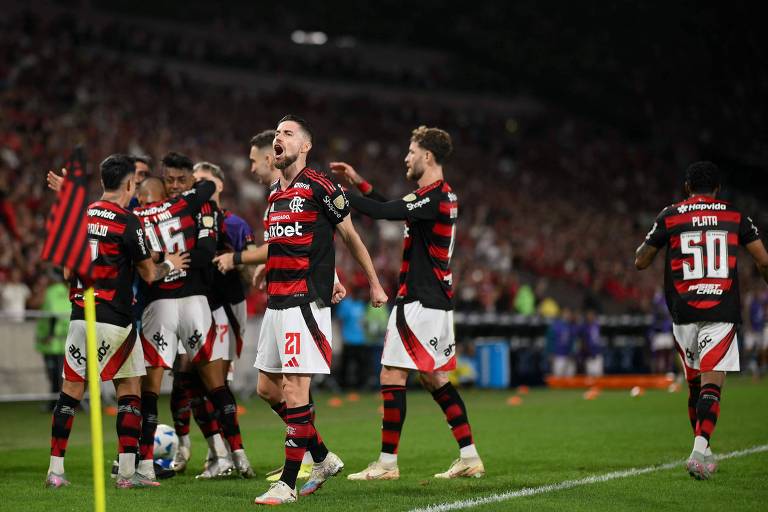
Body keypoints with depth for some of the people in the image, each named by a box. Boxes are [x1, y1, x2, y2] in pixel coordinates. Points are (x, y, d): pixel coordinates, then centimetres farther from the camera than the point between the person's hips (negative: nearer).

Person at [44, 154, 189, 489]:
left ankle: (55, 470, 7)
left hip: (81, 315, 5)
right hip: (115, 320, -5)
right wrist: (170, 264, 17)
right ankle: (127, 473, 3)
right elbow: (148, 274, -3)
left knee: (71, 389, 8)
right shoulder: (127, 222, -10)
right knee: (129, 389, 6)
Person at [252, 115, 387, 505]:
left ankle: (288, 484, -6)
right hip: (276, 301, 9)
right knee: (267, 386, 11)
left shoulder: (319, 186, -7)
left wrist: (375, 284, 6)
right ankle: (324, 459, 25)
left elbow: (350, 236, 1)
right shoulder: (273, 192, 15)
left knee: (294, 390, -11)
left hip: (306, 302, -9)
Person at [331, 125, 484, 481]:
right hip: (438, 300, 10)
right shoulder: (444, 195, 14)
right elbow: (393, 210, 27)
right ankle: (469, 458, 13)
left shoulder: (433, 197, -16)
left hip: (419, 301, -10)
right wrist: (358, 182, 23)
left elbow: (383, 212, -25)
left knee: (392, 376, -6)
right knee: (435, 379, 13)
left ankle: (387, 463, -3)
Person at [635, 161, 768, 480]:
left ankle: (702, 449, 21)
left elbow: (640, 262, 12)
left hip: (684, 314, 2)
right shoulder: (735, 216, 6)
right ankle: (699, 451, -24)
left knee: (694, 383, 17)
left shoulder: (669, 217, 5)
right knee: (712, 384, -7)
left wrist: (650, 239, 30)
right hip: (722, 313, -1)